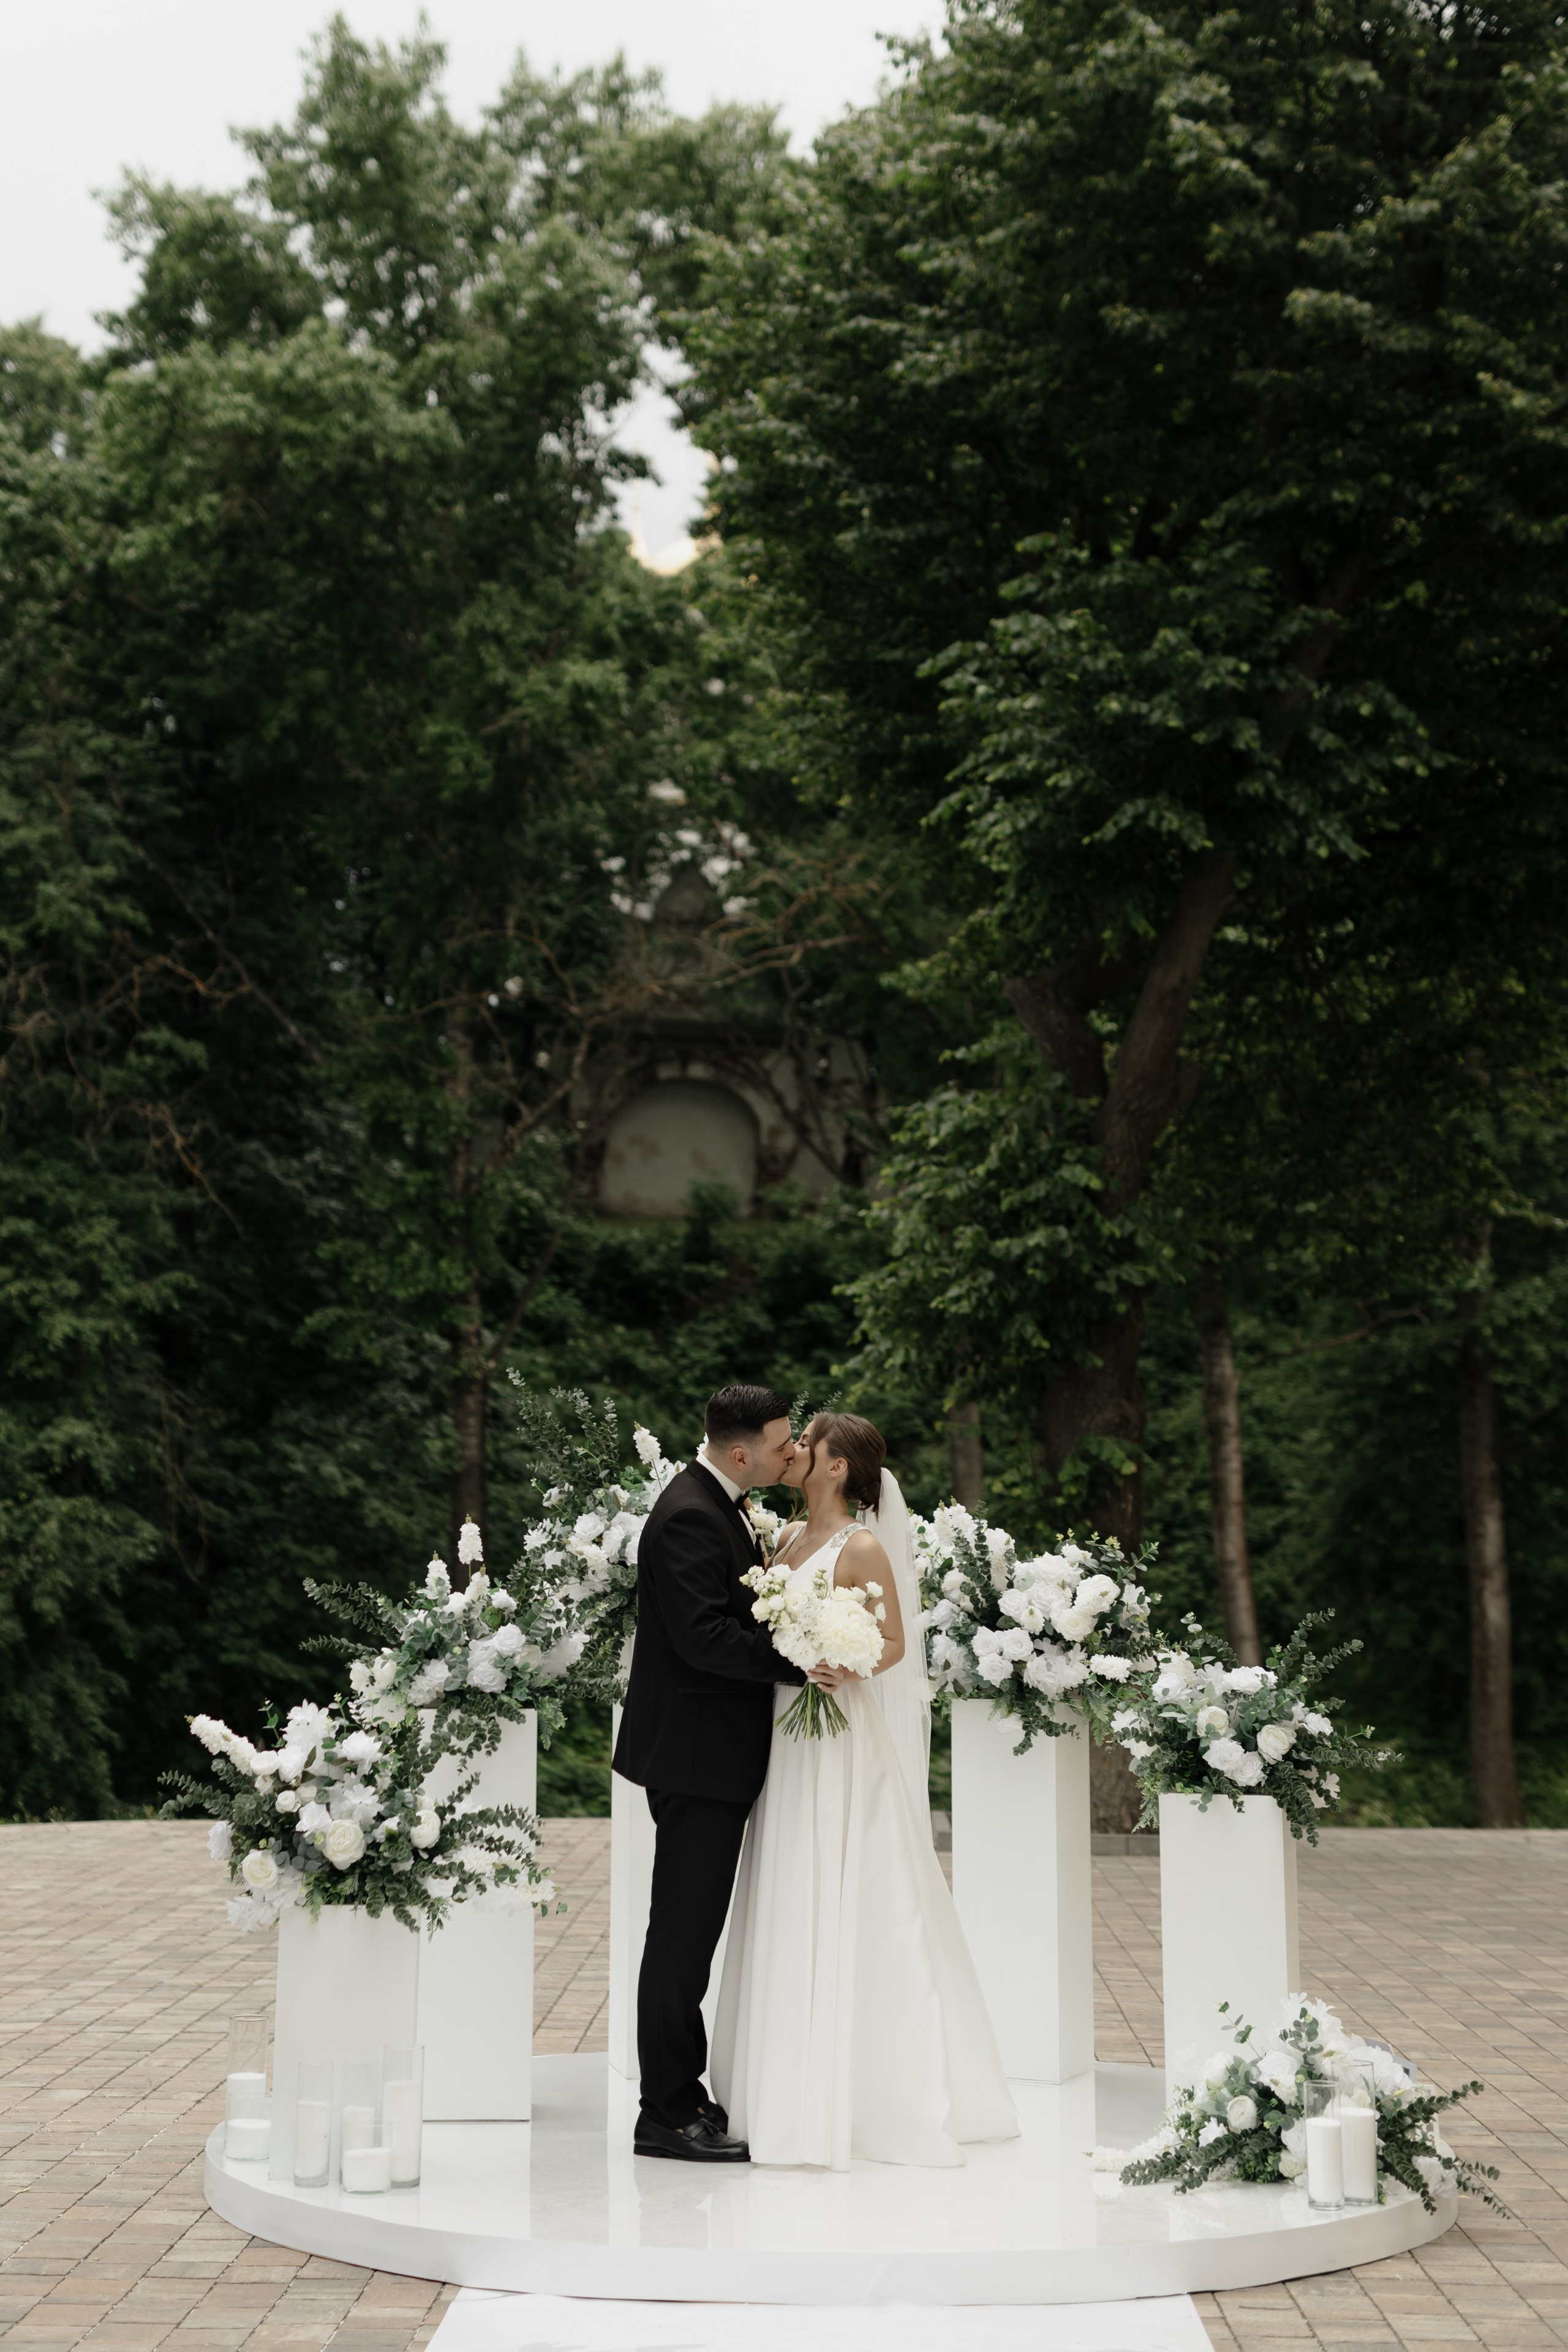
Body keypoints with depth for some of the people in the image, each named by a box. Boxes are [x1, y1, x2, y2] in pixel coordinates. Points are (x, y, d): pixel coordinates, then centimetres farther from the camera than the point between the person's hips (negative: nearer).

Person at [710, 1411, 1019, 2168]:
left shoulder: (863, 1548, -11)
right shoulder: (790, 1537, 12)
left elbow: (895, 1643, -13)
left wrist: (842, 1670, -27)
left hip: (842, 1744, -8)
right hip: (790, 1740, 8)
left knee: (843, 1914, -4)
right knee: (790, 1916, 10)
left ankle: (868, 2098, 4)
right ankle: (796, 2091, 19)